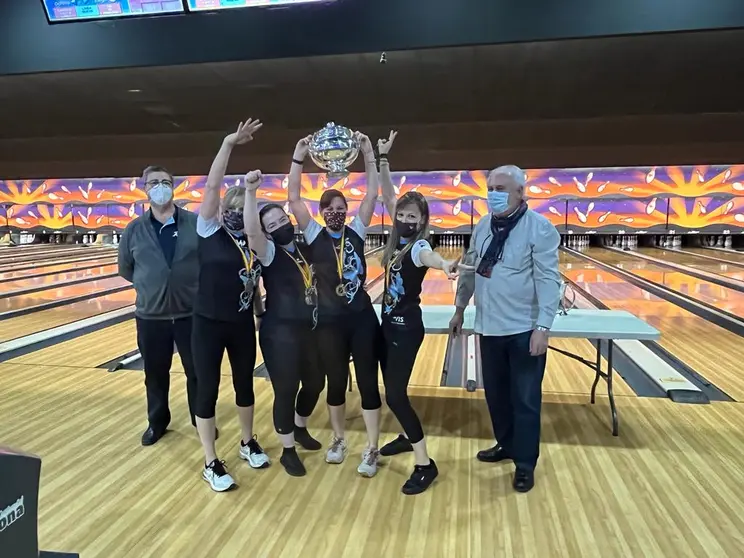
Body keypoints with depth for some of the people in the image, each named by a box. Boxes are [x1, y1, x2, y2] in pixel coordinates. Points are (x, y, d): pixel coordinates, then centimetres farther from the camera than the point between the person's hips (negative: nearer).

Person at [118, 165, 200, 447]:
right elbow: (125, 269, 13)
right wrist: (150, 286, 10)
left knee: (197, 372, 11)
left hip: (191, 314, -2)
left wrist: (196, 286, -2)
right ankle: (157, 422, 37)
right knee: (155, 374, 17)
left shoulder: (196, 224, -7)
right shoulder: (134, 230, 0)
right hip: (150, 316, 2)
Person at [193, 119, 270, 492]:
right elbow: (212, 186, -19)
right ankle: (211, 464, 18)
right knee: (208, 390, 5)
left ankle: (248, 443, 38)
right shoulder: (209, 231, -8)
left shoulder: (251, 240, 3)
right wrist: (229, 144, -24)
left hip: (242, 325, 4)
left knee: (245, 385, 17)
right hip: (209, 324, -4)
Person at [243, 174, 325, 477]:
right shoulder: (269, 253, -10)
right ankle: (288, 451, 21)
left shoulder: (305, 249, 8)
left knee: (315, 383, 19)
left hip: (308, 329, 7)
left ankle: (300, 428, 46)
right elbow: (250, 231, -31)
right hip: (280, 333, -7)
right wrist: (250, 192, -40)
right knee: (286, 391, 2)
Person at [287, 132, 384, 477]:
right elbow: (293, 198, -7)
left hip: (362, 318, 0)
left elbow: (372, 194, -3)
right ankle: (338, 439, 34)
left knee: (368, 382, 4)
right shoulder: (314, 235, 1)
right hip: (329, 321, 0)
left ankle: (372, 450, 15)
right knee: (336, 382, 14)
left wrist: (368, 153, -8)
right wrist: (299, 157, -12)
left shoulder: (356, 231, 3)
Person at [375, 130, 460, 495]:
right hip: (389, 322, 8)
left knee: (395, 395, -7)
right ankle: (409, 436, 41)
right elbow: (388, 195, 6)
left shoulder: (418, 246, -19)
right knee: (392, 388, 19)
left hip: (406, 327, -8)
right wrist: (382, 158, 2)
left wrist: (447, 265, -67)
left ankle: (425, 464, 3)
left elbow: (430, 257, -44)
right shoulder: (399, 236, 3)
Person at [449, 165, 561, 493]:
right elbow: (469, 270, 14)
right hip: (489, 327, 6)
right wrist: (460, 309, 16)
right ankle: (506, 445, 37)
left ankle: (525, 464, 20)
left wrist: (543, 327, -21)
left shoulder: (539, 228, -13)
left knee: (525, 399, 5)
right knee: (495, 393, 17)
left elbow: (548, 280, -16)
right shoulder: (483, 227, 6)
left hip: (524, 330, -6)